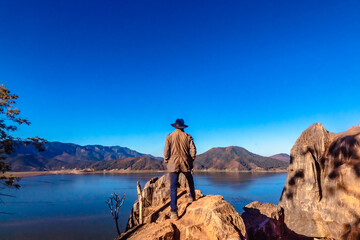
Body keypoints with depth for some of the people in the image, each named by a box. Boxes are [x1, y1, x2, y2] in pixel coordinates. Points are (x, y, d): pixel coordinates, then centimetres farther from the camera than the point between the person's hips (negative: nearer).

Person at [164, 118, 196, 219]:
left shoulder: (169, 136, 0)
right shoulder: (188, 136, 4)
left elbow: (166, 151, -3)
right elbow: (193, 150, 1)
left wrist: (166, 162, 8)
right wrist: (191, 161, 13)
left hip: (173, 164, -1)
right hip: (185, 163, 2)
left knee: (173, 187, -3)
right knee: (190, 180, 29)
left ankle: (174, 212, -8)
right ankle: (192, 196, 49)